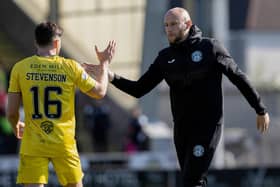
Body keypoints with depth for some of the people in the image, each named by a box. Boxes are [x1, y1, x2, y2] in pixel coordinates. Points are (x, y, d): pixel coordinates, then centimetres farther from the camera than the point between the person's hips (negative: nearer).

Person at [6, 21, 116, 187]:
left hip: (32, 144, 0)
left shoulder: (20, 68, -3)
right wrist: (104, 63, 21)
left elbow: (11, 112, -1)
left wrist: (16, 127, 21)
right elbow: (100, 92, 6)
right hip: (64, 143, 0)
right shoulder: (71, 67, -5)